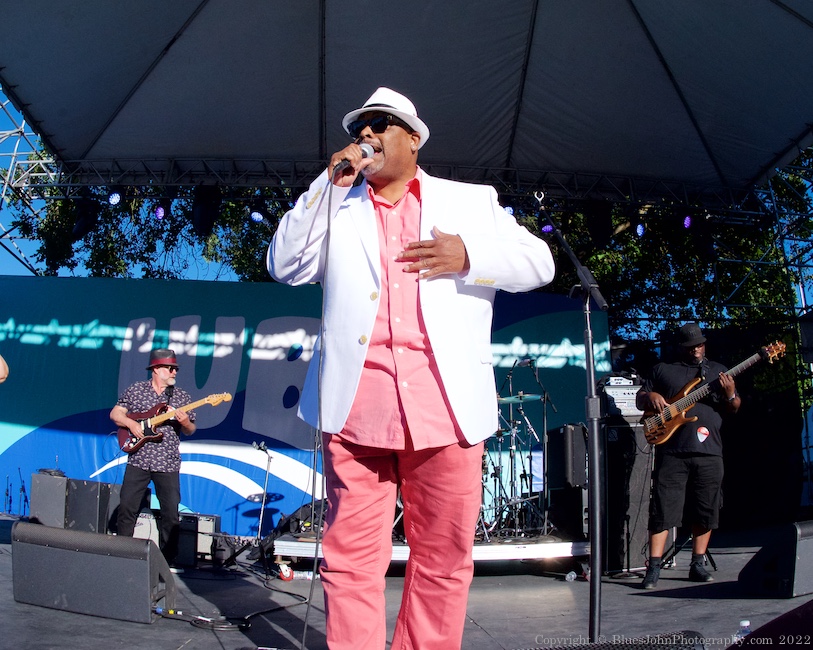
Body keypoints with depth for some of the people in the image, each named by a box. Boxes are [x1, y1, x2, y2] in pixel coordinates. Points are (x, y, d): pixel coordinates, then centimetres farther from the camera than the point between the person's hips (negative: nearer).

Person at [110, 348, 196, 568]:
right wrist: (131, 423, -11)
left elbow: (191, 430, 8)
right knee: (127, 507, 1)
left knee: (171, 513, -1)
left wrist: (185, 422, -15)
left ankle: (167, 560, 10)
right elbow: (115, 413, 7)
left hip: (168, 464, 0)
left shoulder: (181, 396, 6)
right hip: (138, 460, 0)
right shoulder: (136, 390, 5)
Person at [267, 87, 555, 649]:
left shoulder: (473, 201, 17)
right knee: (352, 560, 0)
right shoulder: (336, 207, 21)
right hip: (357, 406, 1)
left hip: (445, 406, 0)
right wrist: (330, 184, 3)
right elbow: (286, 266, 9)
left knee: (443, 560, 4)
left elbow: (538, 263, 12)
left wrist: (468, 256, -5)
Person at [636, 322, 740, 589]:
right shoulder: (662, 370, 13)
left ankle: (697, 566, 19)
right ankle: (653, 568, -2)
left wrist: (730, 395, -7)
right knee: (663, 509, -5)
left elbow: (734, 408, 16)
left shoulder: (717, 371, 18)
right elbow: (639, 399, 14)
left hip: (709, 451, 3)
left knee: (706, 512, 6)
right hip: (672, 450, -2)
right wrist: (650, 397, -9)